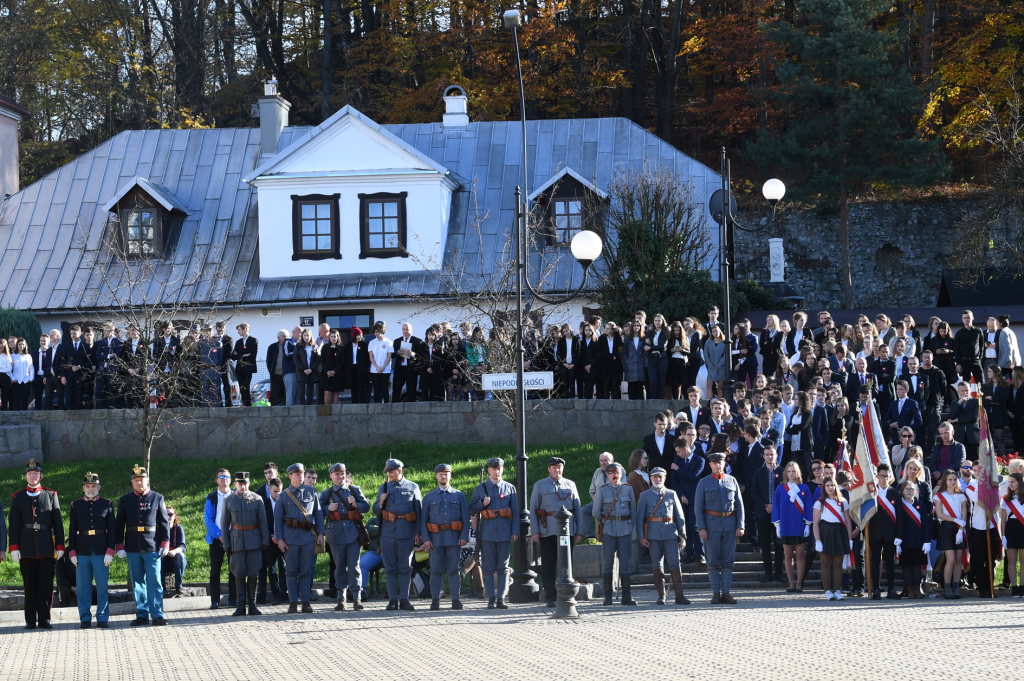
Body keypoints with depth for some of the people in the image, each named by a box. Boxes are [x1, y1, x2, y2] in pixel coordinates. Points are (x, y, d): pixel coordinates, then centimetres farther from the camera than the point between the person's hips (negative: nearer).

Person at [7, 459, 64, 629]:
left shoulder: (51, 496, 9)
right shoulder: (17, 498, 8)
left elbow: (58, 523, 8)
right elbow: (13, 524, 5)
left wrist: (60, 546, 1)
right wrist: (14, 548, -3)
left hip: (47, 550, 0)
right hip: (27, 549, 0)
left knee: (46, 585, -1)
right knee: (30, 585, 2)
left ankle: (44, 619, 4)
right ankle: (30, 620, 6)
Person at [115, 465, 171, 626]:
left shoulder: (157, 498, 4)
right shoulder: (125, 500, 8)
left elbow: (164, 522, 4)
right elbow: (119, 525, 8)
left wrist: (165, 543, -4)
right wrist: (119, 546, 0)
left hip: (152, 547, -2)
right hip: (132, 549, 2)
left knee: (154, 582, -4)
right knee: (137, 583, 5)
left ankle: (157, 615, -1)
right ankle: (142, 615, 10)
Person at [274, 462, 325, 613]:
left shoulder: (311, 492, 9)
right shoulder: (284, 496, 5)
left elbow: (318, 514, 12)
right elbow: (277, 519, 6)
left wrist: (320, 533, 4)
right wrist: (279, 539, -2)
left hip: (308, 536, 1)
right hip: (290, 537, -1)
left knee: (305, 571, 3)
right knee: (291, 571, 0)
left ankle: (306, 602, 6)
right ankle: (293, 603, 3)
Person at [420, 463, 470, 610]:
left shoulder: (459, 496, 11)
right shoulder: (429, 497, 11)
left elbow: (465, 518, 7)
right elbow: (423, 519, 8)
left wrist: (464, 537, -4)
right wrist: (425, 538, -3)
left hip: (454, 538, 0)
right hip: (436, 539, 0)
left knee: (454, 569, 0)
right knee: (436, 570, -2)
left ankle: (455, 600, 4)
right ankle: (435, 600, 2)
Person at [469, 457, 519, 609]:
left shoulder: (510, 488, 11)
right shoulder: (480, 489, 9)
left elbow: (515, 511, 9)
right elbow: (472, 510, 9)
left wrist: (515, 532, 1)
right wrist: (483, 503, -10)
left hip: (505, 532, 1)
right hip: (487, 532, -1)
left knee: (503, 567, 1)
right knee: (488, 568, -2)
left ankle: (501, 599, 4)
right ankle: (491, 599, 2)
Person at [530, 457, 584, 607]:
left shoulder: (570, 485, 14)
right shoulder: (540, 486, 8)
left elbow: (577, 509, 13)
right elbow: (533, 510, 4)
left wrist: (579, 531, 5)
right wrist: (535, 531, -7)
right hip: (548, 531, -2)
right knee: (548, 566, -2)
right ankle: (551, 598, 2)